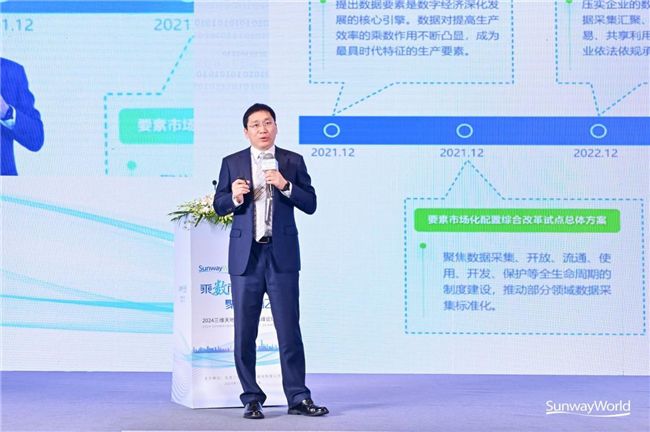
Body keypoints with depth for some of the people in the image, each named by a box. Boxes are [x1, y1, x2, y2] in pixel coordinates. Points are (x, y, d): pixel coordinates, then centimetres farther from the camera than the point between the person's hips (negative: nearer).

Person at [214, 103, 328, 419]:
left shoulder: (293, 161, 6)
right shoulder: (232, 163, 8)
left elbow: (310, 204, 1)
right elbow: (219, 206, 8)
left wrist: (285, 185, -14)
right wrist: (235, 196, -12)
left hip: (282, 255, -1)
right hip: (245, 256, 1)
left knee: (289, 330, -2)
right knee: (245, 332, 3)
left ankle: (298, 398, 5)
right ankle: (252, 399, 12)